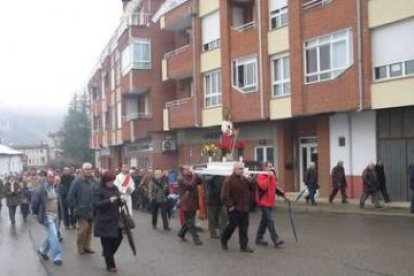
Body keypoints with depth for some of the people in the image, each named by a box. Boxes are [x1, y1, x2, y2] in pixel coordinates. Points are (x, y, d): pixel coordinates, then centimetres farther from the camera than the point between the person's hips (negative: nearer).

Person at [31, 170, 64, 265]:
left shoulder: (55, 188, 5)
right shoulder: (40, 189, -14)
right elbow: (34, 203, -8)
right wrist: (38, 214, 0)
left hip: (56, 215, 7)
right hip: (47, 216, -7)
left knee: (51, 236, 16)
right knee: (53, 236, -10)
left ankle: (42, 250, 38)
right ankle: (57, 256, -3)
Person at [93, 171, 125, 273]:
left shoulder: (115, 188, 8)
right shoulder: (98, 190, -10)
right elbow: (96, 204, -19)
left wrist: (121, 200, -10)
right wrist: (109, 201, -30)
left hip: (115, 219, 6)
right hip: (104, 221, -6)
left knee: (118, 238, 8)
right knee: (107, 242, 2)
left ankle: (107, 254, 34)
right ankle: (110, 265, 13)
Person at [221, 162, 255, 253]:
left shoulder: (244, 179, 10)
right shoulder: (229, 180, -12)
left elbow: (251, 189, 13)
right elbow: (224, 195, -17)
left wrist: (250, 181, -4)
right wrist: (229, 205, -17)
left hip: (244, 208, 6)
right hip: (234, 208, -6)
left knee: (244, 227, 7)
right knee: (233, 225, 1)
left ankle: (244, 245, 14)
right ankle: (224, 240, 26)